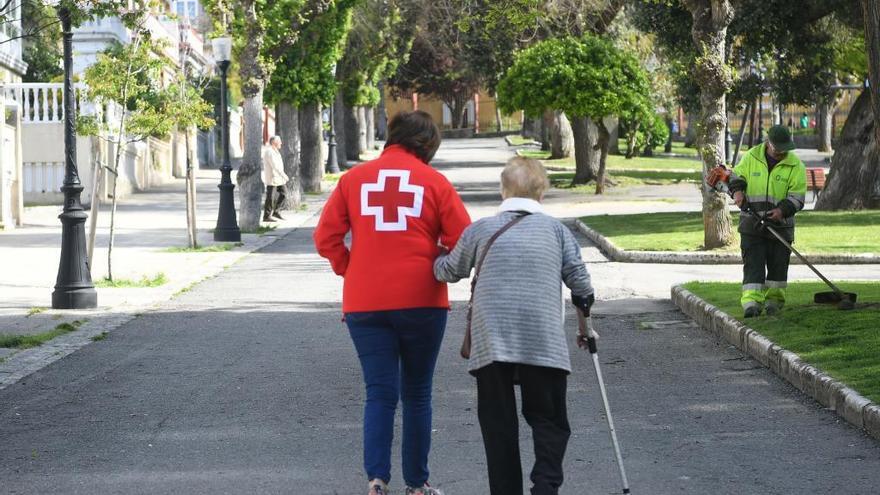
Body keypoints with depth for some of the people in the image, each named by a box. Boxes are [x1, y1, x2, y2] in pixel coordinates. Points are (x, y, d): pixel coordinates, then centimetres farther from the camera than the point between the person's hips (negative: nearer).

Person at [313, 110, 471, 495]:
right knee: (417, 394, 12)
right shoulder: (434, 182, -2)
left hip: (365, 304, 1)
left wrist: (350, 271, 12)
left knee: (379, 394, 3)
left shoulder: (354, 179, 4)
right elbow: (462, 243, -4)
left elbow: (326, 238, 0)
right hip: (422, 301, -1)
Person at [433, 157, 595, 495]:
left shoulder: (480, 230, 10)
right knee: (549, 420, 7)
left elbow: (449, 271, 21)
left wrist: (436, 262, 43)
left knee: (498, 423, 7)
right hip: (543, 341, 0)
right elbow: (579, 279, 6)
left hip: (491, 342, 0)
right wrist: (584, 304, 27)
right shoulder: (556, 229, 9)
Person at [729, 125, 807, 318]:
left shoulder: (795, 165, -3)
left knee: (778, 265, 6)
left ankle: (774, 300, 21)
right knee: (753, 264, -8)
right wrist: (737, 190, -8)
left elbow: (797, 197, -5)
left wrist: (783, 210, -22)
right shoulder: (751, 157, 1)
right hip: (752, 222, 0)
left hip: (780, 224, 0)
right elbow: (737, 175, 13)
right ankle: (751, 302, -14)